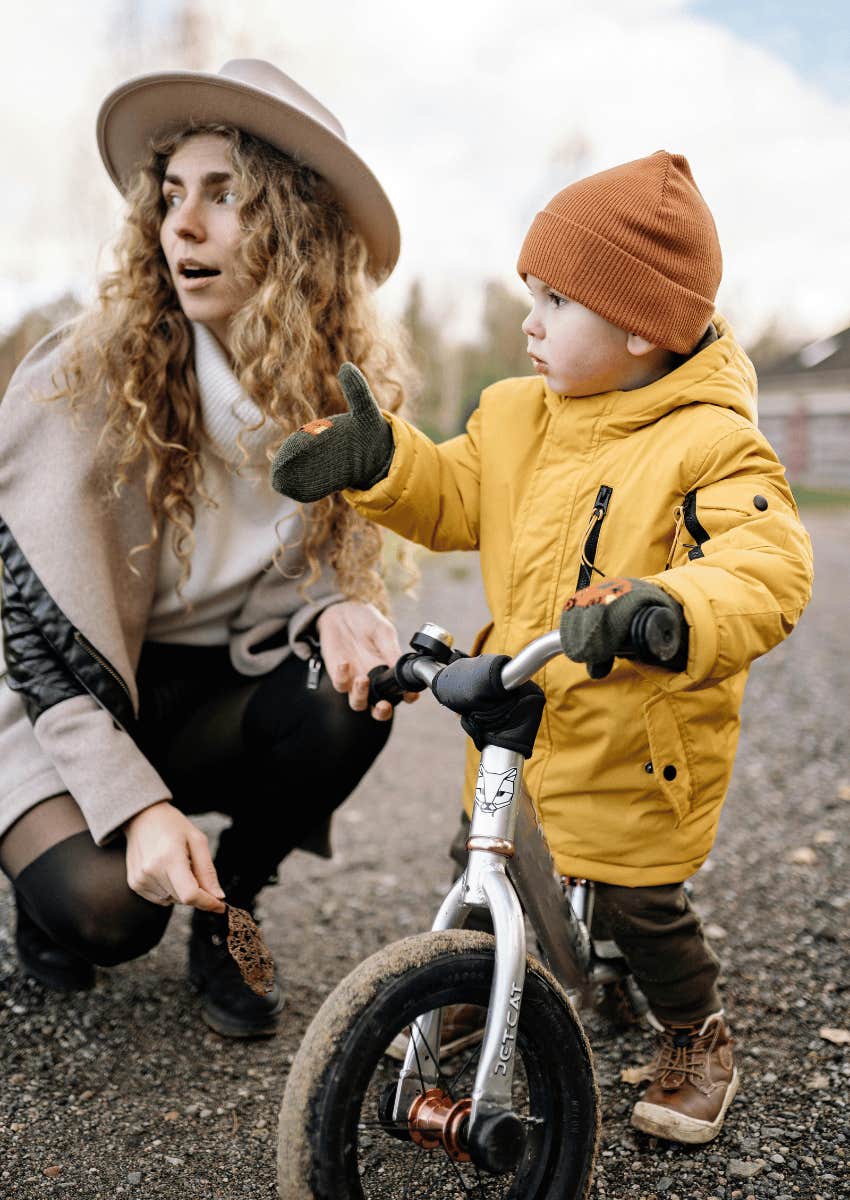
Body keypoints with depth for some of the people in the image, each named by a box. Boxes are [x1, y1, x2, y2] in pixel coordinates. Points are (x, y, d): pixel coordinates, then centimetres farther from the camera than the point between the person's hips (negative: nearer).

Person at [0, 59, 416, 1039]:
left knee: (349, 701, -27)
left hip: (211, 699, 3)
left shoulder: (350, 396, -8)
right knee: (107, 908, -28)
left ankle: (229, 908, 2)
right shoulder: (88, 376, -19)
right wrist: (137, 805, -28)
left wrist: (335, 614, -25)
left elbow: (292, 586, 1)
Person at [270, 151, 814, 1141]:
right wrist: (376, 461, -7)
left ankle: (696, 1039, 39)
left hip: (638, 741, -6)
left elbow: (767, 569, -33)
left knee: (639, 907, 9)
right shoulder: (519, 414, 1)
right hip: (517, 720, 6)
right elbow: (455, 498, 11)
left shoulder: (710, 446, -20)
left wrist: (669, 612, -53)